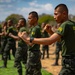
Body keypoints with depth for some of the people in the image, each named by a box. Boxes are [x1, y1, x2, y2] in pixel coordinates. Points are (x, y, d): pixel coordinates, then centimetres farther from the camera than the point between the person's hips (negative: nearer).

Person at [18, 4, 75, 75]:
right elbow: (59, 38, 21)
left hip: (69, 62, -9)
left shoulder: (65, 25, -17)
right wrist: (50, 31, 4)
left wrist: (28, 39, -26)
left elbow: (50, 41, -27)